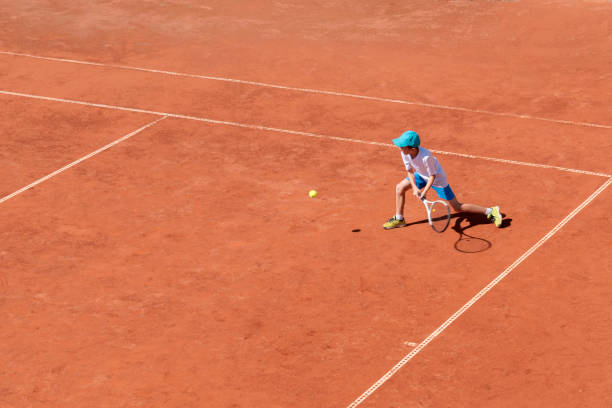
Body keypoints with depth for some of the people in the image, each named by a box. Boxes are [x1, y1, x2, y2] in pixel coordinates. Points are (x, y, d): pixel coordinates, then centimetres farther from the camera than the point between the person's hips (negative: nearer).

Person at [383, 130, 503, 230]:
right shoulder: (405, 153, -21)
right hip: (422, 176, 7)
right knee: (400, 188, 3)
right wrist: (414, 187, -18)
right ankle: (399, 219, 20)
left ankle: (490, 211, 6)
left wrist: (425, 191, -34)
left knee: (457, 207, -2)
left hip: (437, 178, -7)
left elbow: (432, 176, -26)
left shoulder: (426, 157, -40)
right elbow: (410, 171, -6)